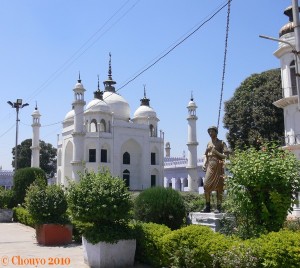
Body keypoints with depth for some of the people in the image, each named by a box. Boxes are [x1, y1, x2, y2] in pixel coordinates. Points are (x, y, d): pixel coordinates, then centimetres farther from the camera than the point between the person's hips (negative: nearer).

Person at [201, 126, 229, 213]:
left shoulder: (221, 143, 2)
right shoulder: (209, 144, 18)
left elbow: (226, 155, -5)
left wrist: (216, 152, -15)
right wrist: (204, 164, 5)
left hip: (218, 167, -5)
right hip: (210, 167, 5)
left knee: (219, 188, -3)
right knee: (206, 186, -3)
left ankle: (218, 207, 3)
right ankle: (207, 206, 5)